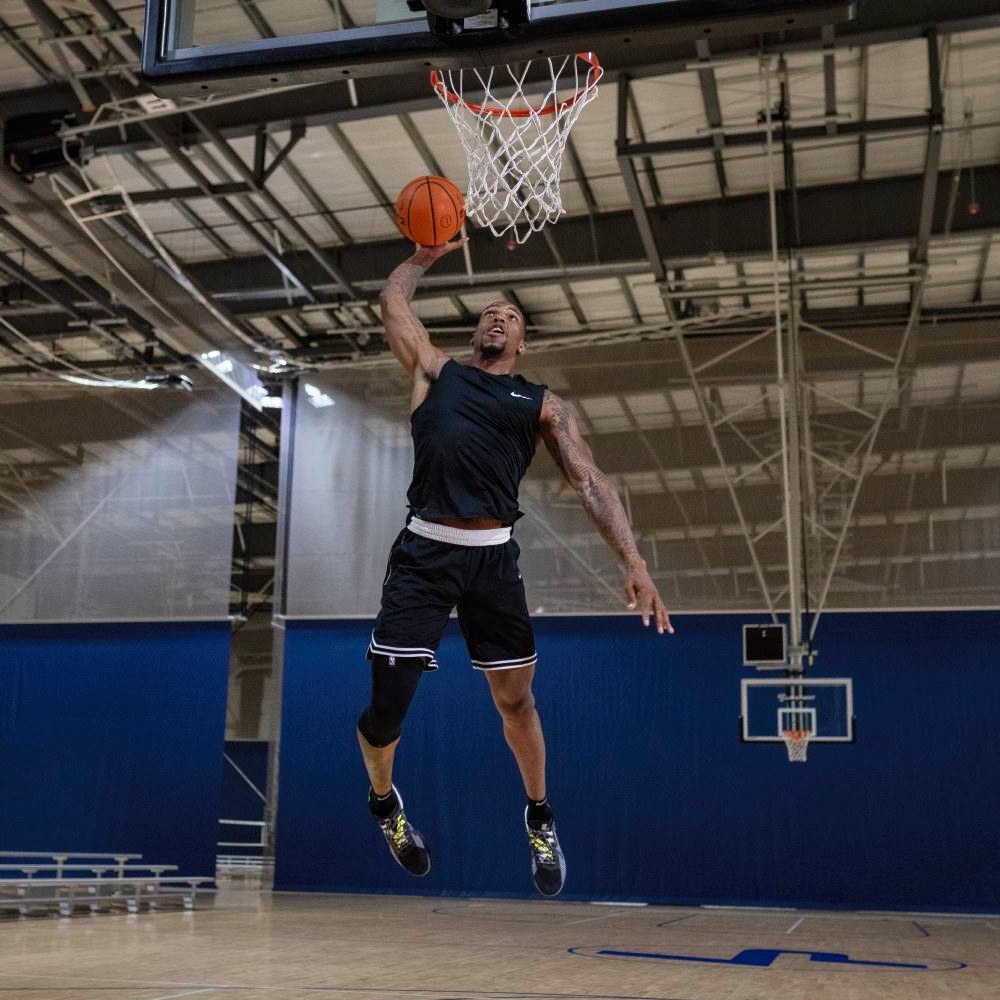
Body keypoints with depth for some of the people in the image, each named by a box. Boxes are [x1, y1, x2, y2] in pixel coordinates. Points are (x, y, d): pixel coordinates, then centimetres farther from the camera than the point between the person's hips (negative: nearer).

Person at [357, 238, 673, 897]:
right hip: (423, 552, 0)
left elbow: (589, 481, 3)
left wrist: (634, 562, -7)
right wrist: (432, 251, 29)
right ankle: (384, 800, 28)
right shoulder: (436, 371, 16)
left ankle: (540, 818, 34)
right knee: (387, 704, -3)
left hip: (493, 558, 1)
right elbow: (393, 300, 20)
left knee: (516, 698, 9)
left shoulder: (542, 404, 12)